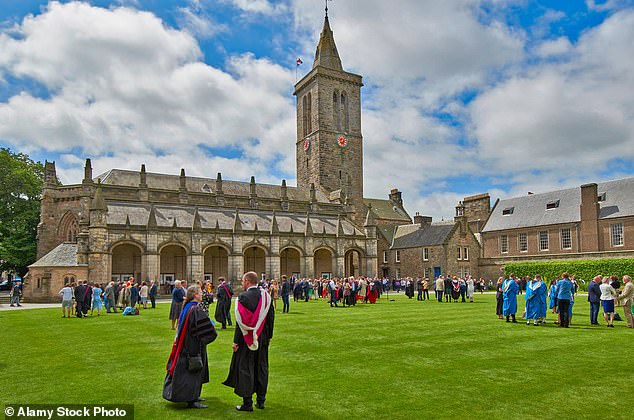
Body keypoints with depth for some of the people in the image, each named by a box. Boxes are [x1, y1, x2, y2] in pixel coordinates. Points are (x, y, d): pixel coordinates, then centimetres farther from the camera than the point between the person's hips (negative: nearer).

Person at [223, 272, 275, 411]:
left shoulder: (243, 296, -16)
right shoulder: (266, 295, -1)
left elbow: (241, 321, -17)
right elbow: (271, 317, 5)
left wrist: (236, 341, -11)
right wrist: (269, 336, 15)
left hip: (247, 338, -5)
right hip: (263, 337, 5)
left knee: (245, 370, 5)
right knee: (261, 368, 15)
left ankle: (247, 403, 11)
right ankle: (261, 400, 23)